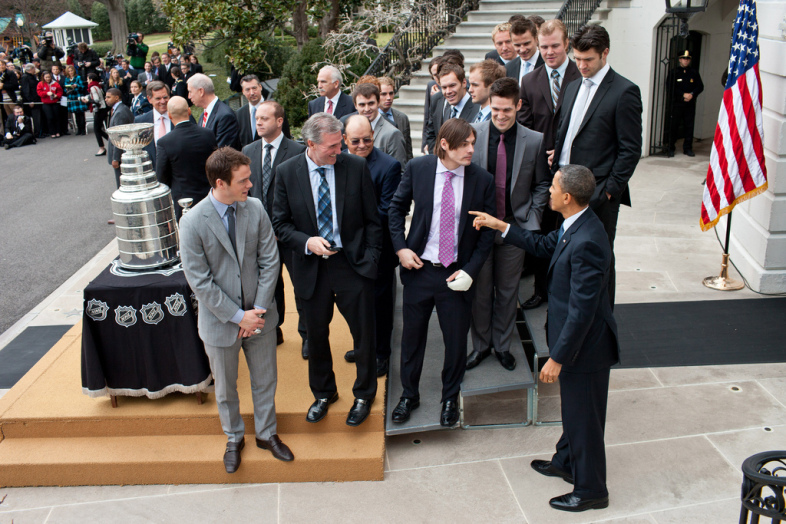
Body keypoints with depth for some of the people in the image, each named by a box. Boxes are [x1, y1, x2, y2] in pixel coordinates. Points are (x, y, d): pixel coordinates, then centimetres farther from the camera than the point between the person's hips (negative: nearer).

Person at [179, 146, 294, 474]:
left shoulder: (255, 208, -8)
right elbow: (200, 281, -16)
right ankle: (234, 438, 43)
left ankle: (266, 433, 42)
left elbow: (269, 260, -4)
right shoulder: (193, 222, -18)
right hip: (220, 321, -2)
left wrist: (259, 308, -11)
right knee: (225, 387, 17)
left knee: (265, 380, 18)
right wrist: (238, 316, -17)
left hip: (259, 315, 3)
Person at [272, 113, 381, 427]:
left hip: (352, 264, -1)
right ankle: (323, 393, 40)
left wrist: (370, 258, -6)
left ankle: (364, 395, 33)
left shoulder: (356, 167, -6)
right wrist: (307, 242, -16)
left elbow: (372, 220, 1)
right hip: (311, 268, 1)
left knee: (364, 332, 8)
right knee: (316, 335, 15)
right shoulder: (287, 172, -5)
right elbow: (280, 224, 1)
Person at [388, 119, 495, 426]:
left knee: (456, 339, 11)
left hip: (456, 274, 0)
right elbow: (397, 207, 6)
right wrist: (400, 247, -6)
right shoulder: (417, 168, -6)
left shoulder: (482, 180, -7)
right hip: (419, 269, 1)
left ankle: (450, 398, 37)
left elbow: (487, 231, -2)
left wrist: (470, 270, -12)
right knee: (412, 334, 15)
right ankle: (409, 395, 38)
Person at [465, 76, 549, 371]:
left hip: (515, 228, 0)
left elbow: (542, 185, 5)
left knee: (508, 292, 13)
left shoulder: (535, 141, -5)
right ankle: (481, 345, 31)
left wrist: (531, 221, -6)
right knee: (480, 290, 12)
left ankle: (503, 345, 33)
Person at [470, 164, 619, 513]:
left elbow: (582, 310, -30)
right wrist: (500, 226, 14)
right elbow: (545, 246, 18)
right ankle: (567, 461, 51)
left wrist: (557, 357, -24)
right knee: (572, 408, 28)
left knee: (584, 417, 10)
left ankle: (590, 490, 31)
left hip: (585, 345, -10)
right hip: (574, 338, 10)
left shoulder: (586, 242, -33)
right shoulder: (574, 226, -2)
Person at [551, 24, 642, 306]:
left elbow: (630, 149, -9)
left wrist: (610, 189, -13)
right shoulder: (573, 87, 15)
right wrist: (555, 155, 7)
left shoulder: (624, 92, -7)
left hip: (598, 193, -6)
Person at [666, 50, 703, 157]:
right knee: (673, 126, -2)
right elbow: (670, 88, -6)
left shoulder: (694, 73, 11)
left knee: (689, 126, 3)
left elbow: (700, 86, 8)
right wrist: (683, 95, -12)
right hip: (676, 103, -2)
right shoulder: (673, 72, 3)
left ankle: (688, 148, 11)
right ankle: (671, 148, 6)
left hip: (690, 104, 2)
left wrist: (692, 94, -10)